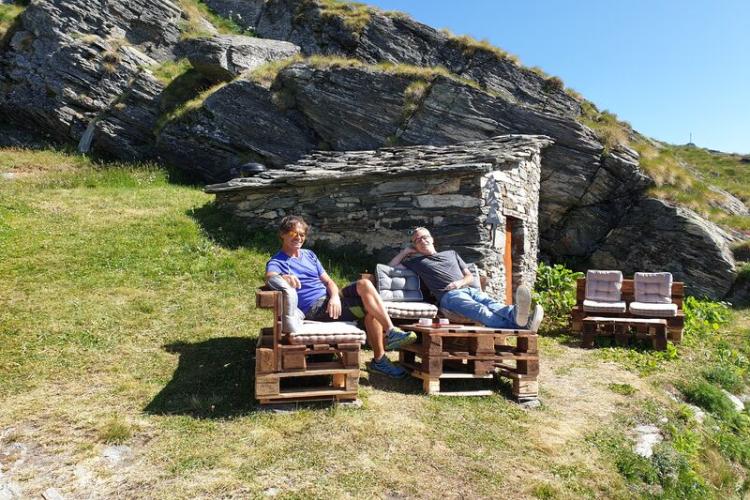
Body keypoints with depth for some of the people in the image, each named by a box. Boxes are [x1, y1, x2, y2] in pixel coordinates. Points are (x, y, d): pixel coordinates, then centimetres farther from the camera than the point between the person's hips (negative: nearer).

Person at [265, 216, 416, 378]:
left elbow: (328, 281, 14)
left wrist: (335, 296, -10)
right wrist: (283, 277, -50)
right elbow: (269, 277, -24)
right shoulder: (276, 262, 1)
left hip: (331, 299, 6)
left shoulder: (309, 254, 21)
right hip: (314, 308, -6)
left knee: (364, 284, -22)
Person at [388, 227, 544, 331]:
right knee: (480, 310, -37)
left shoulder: (451, 253, 33)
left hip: (469, 289, 5)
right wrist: (406, 251, 23)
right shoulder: (416, 261, 26)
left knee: (491, 304, -33)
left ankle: (515, 314, -65)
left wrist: (460, 282, 4)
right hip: (449, 295, -5)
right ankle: (517, 326, -65)